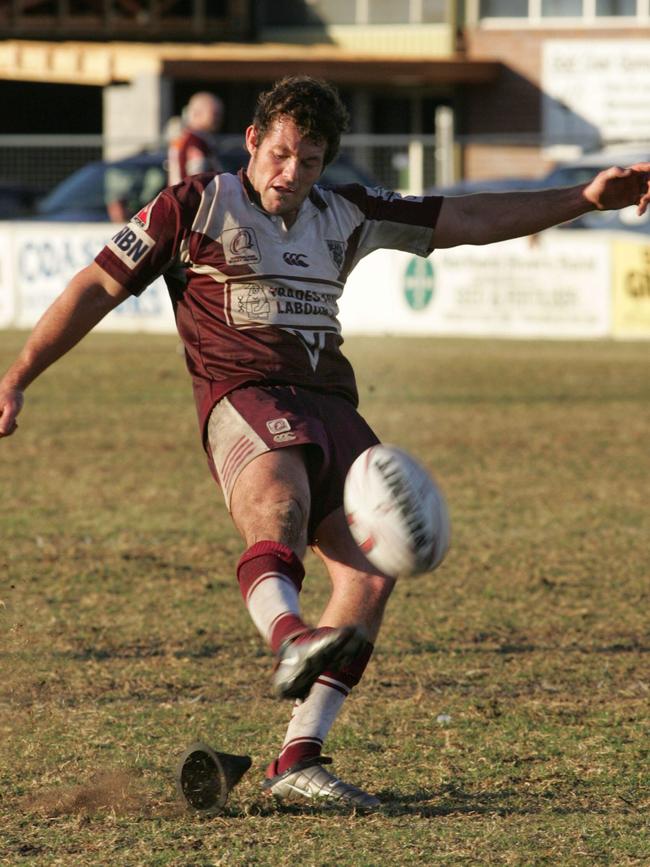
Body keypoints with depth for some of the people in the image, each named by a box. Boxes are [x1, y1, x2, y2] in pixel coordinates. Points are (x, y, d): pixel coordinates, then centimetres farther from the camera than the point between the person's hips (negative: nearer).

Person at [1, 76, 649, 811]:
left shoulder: (345, 216, 22)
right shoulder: (196, 207, 9)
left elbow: (467, 220, 27)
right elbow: (97, 287, 10)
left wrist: (584, 198, 22)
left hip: (329, 404, 6)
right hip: (243, 396, -6)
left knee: (371, 569, -14)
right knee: (279, 505, -38)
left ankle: (297, 760, -14)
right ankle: (291, 639, -69)